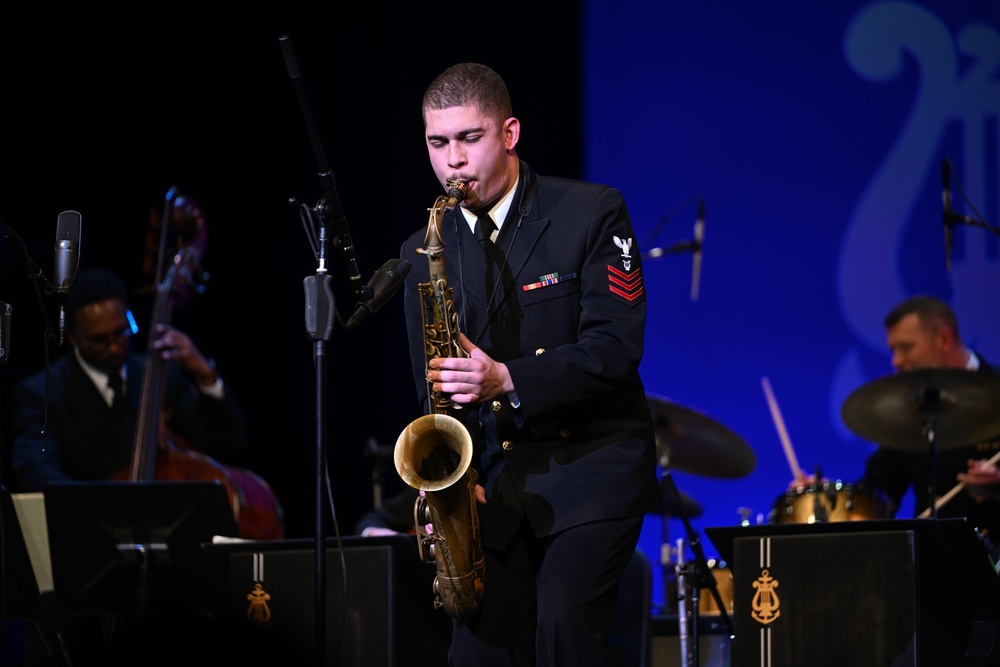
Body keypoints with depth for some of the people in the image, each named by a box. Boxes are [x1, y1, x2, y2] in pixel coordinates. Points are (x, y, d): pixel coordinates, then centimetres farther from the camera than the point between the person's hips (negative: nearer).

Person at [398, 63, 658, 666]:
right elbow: (432, 387, 10)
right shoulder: (424, 253, 8)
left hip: (591, 463, -5)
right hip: (493, 480, 5)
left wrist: (508, 380, -26)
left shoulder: (593, 213, -6)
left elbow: (616, 344, -14)